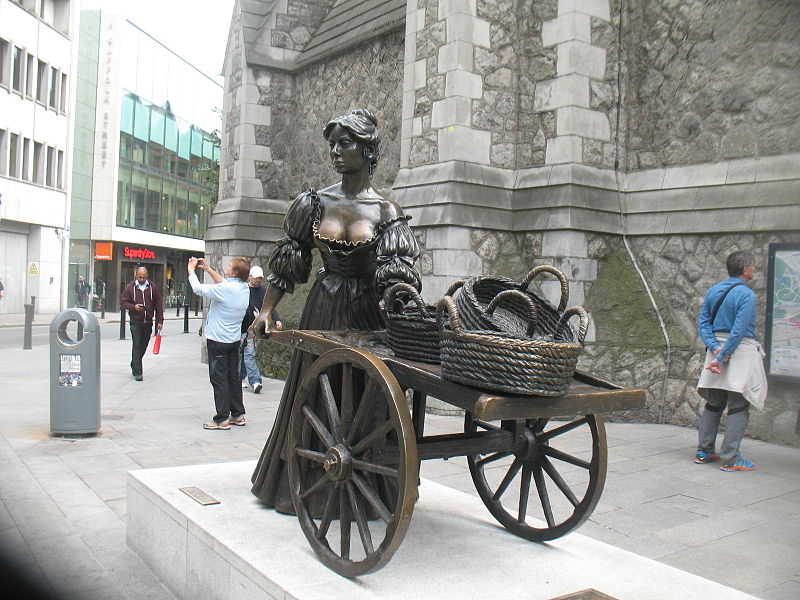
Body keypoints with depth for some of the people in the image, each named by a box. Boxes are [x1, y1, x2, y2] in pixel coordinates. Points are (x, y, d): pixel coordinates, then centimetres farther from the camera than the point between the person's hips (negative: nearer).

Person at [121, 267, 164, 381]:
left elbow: (158, 304, 7)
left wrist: (160, 321, 2)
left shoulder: (153, 287, 4)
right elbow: (123, 302, 4)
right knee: (137, 346, -9)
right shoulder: (130, 287, 0)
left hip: (148, 322, 3)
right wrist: (133, 307, -16)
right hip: (135, 322, -3)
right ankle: (137, 372, -8)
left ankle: (134, 366, 32)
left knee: (144, 346, 11)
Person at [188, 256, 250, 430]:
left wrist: (191, 270, 2)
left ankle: (222, 419, 1)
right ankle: (238, 415, 20)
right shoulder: (244, 288, 2)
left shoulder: (225, 289, -22)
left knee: (219, 378, -2)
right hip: (235, 339, 8)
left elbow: (198, 289, -14)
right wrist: (207, 269, 21)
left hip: (218, 340, -8)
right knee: (233, 376, 14)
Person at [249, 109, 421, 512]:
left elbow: (397, 275, -10)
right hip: (322, 311, 2)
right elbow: (288, 260, 7)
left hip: (367, 313, -2)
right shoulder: (315, 203, 3)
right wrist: (266, 311, 1)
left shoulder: (386, 212, -3)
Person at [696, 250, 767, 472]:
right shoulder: (747, 295, -13)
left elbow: (703, 323, 6)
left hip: (717, 348, 7)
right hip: (740, 352, -7)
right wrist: (722, 357, -16)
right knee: (738, 407, -1)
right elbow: (739, 330, -19)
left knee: (713, 404, 14)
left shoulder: (714, 291, 8)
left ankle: (704, 452, 18)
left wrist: (715, 348, -4)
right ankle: (730, 459, 0)